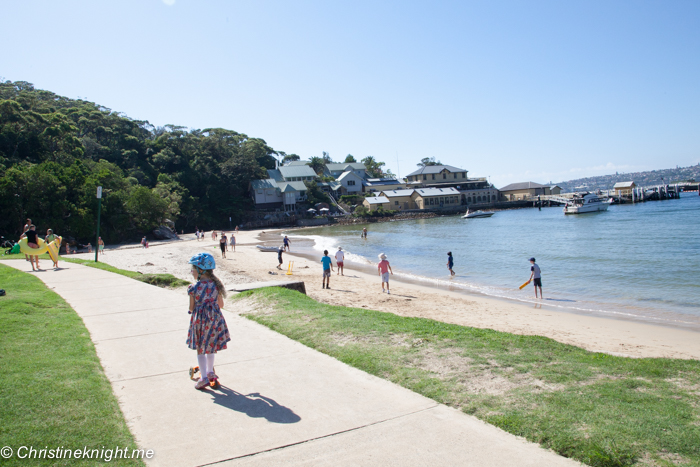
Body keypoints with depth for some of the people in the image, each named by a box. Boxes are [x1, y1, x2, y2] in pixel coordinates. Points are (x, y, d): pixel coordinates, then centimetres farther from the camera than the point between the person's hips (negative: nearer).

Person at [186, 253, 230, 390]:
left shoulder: (193, 288, -14)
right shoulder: (215, 284, -4)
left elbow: (191, 308, -8)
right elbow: (221, 304, 3)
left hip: (200, 320, -4)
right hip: (215, 318, 4)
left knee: (200, 350, 10)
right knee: (210, 347, 22)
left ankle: (204, 378, 10)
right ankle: (210, 372, 34)